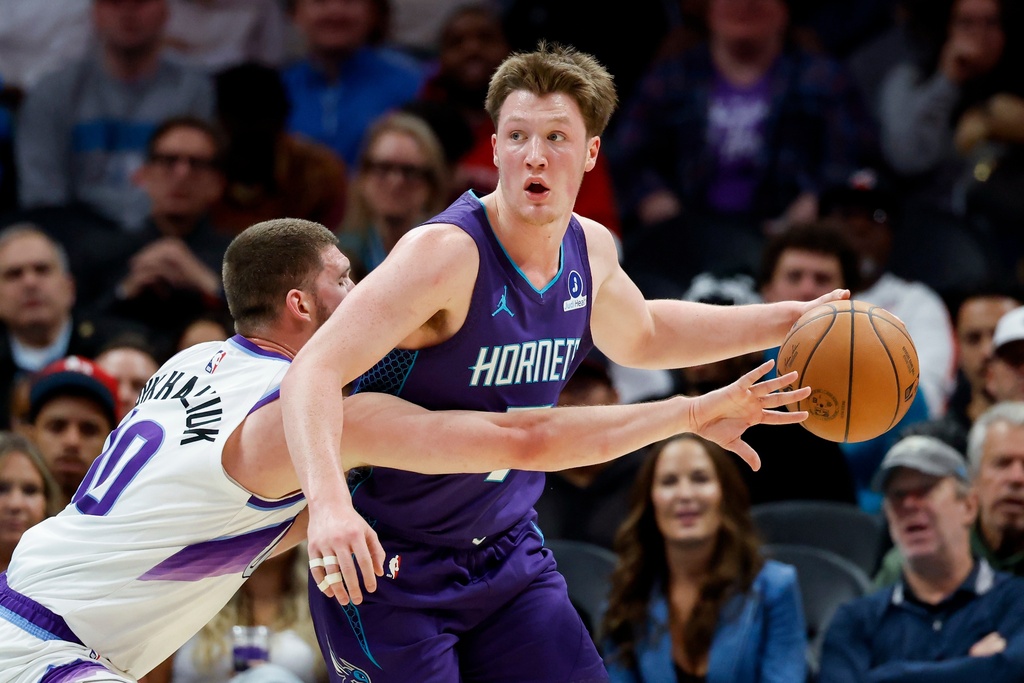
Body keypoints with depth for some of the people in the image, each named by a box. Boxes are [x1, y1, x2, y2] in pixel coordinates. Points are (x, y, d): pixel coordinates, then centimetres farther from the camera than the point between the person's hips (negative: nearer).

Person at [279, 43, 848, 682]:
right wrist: (329, 503, -51)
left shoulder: (589, 248, 0)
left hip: (506, 550, 7)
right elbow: (315, 371, -34)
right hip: (388, 559, -7)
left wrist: (789, 320, 18)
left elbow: (641, 334, 25)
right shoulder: (446, 253, -25)